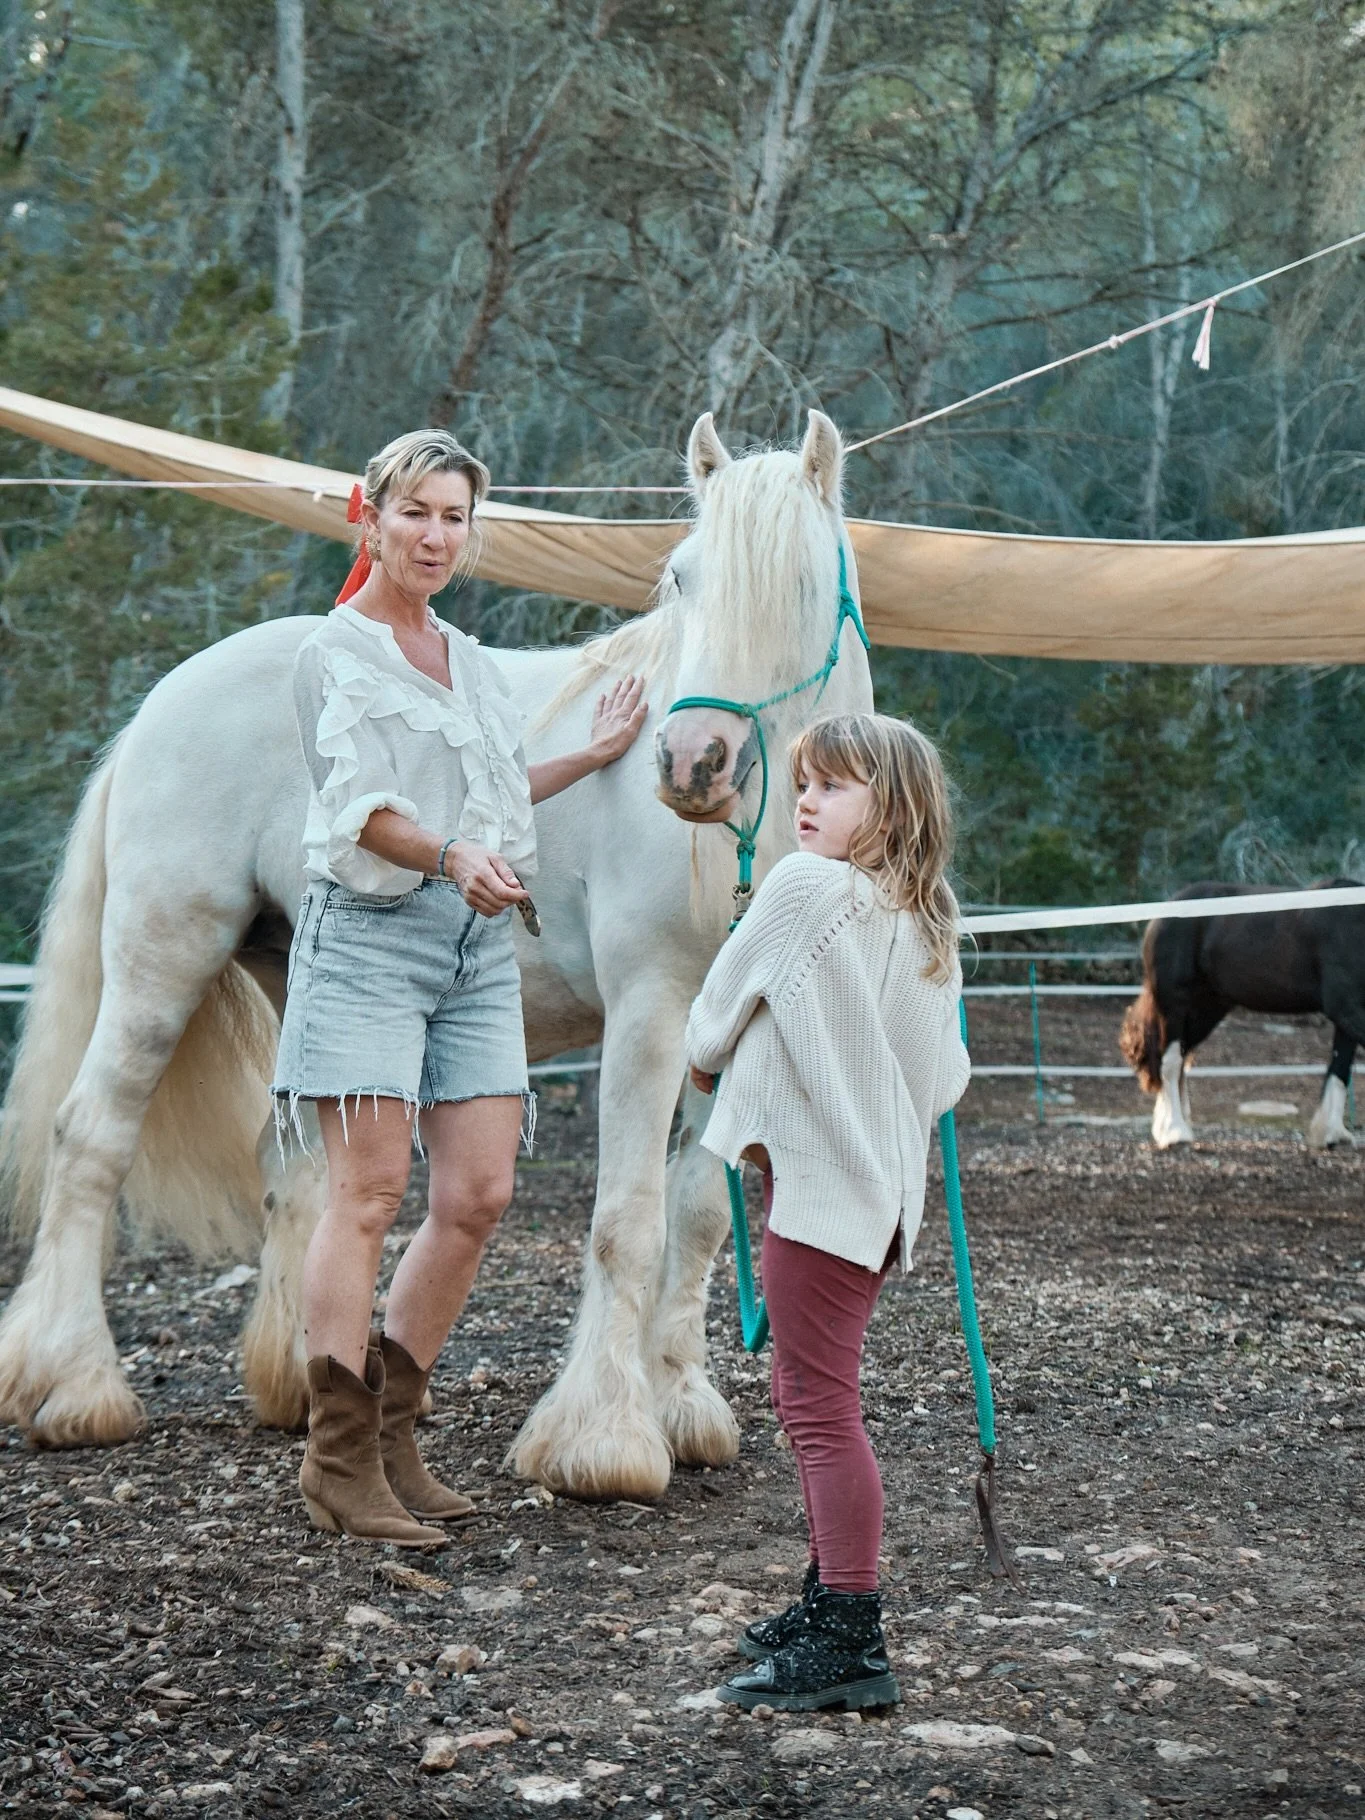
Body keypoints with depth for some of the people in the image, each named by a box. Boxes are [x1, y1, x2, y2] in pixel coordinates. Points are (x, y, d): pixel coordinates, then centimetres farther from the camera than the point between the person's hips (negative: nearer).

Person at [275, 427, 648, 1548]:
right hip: (371, 936, -7)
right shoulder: (340, 654, -3)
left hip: (478, 945, 7)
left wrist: (593, 755, 37)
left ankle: (392, 1433, 13)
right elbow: (360, 807, -16)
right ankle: (338, 1462, -5)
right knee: (370, 1194, -9)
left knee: (479, 1196, 2)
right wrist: (453, 856, -33)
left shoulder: (473, 663, 20)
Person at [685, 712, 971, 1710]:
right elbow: (948, 1079, 13)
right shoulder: (929, 924, 11)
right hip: (881, 1186, 9)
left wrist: (708, 1058, 19)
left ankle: (850, 1646, -8)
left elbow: (720, 1005, -1)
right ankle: (832, 1602, 29)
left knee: (822, 1406, -8)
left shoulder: (806, 886, -12)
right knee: (813, 1397, 19)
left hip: (816, 1179, -9)